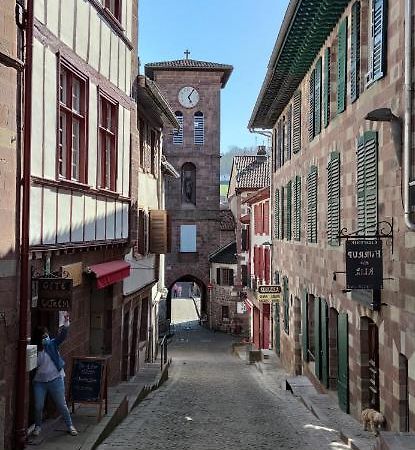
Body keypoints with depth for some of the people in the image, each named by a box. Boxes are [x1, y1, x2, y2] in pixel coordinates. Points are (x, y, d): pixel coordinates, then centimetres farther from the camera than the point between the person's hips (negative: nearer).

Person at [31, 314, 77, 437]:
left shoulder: (52, 344, -4)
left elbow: (61, 336, -19)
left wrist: (65, 326, -34)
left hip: (55, 379, -1)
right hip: (39, 382, 1)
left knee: (62, 405, 5)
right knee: (38, 406, 2)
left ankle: (70, 426, 20)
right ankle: (37, 426, 27)